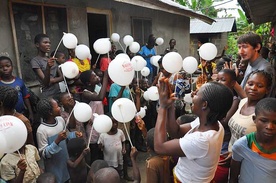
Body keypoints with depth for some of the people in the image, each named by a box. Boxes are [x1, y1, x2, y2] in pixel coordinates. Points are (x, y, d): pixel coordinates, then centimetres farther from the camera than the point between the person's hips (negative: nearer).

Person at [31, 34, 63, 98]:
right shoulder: (35, 61, -8)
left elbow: (61, 77, 7)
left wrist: (52, 80, -11)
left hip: (58, 93, 6)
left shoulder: (51, 59, 12)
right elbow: (46, 83, -17)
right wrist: (48, 67, -32)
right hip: (48, 96, -6)